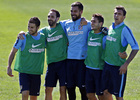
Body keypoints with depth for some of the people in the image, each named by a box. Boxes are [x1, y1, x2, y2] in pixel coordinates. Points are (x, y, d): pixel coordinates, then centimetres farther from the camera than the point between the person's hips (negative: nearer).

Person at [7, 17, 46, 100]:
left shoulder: (43, 37, 2)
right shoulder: (23, 37, -8)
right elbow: (13, 52, -2)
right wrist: (9, 67, -10)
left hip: (37, 72, 3)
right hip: (24, 71, -3)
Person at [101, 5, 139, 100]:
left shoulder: (125, 29, -13)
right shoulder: (111, 27, 9)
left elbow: (135, 48, -15)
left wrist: (126, 64, -18)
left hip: (118, 67, -7)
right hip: (107, 64, 7)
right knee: (106, 91, 9)